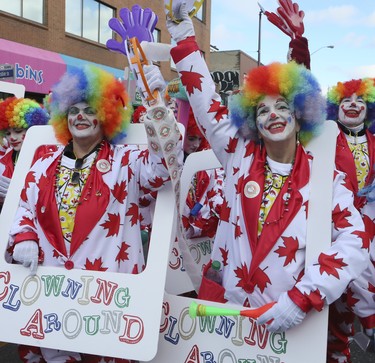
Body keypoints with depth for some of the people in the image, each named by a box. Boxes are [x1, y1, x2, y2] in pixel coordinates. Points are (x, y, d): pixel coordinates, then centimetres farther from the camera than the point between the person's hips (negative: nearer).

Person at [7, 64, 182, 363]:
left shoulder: (126, 161, -2)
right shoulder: (47, 163, 12)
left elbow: (164, 166, -20)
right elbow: (25, 207, 19)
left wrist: (159, 102, -29)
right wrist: (24, 238, -2)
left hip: (108, 282, -4)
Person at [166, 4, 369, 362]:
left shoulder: (325, 177, -4)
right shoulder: (240, 156, 1)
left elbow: (355, 241, -13)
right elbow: (206, 103, 4)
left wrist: (301, 299, -22)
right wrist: (184, 40, 2)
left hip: (286, 318, -2)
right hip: (223, 305, 2)